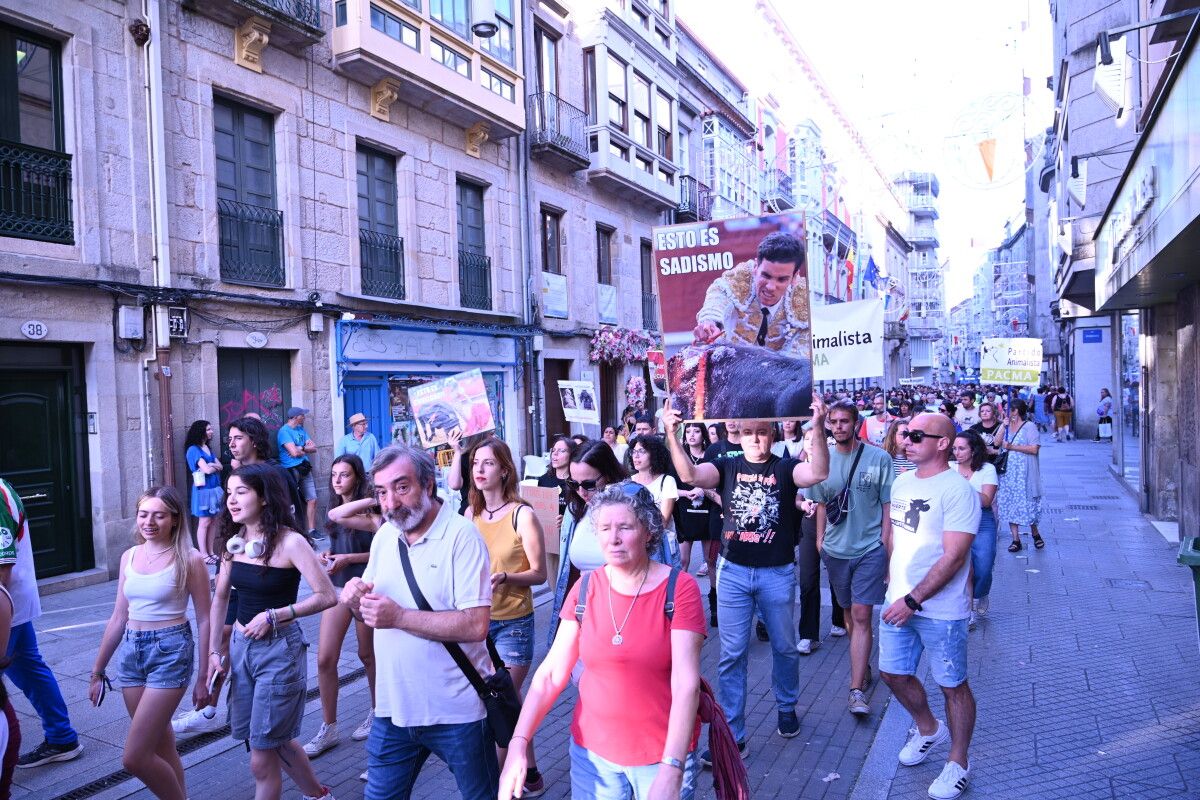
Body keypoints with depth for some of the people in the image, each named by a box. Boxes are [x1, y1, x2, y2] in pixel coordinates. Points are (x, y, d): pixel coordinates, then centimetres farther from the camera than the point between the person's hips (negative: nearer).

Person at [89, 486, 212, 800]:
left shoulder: (189, 560, -9)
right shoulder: (129, 557, 7)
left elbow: (204, 620, -6)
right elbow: (118, 618, 14)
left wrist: (203, 677, -6)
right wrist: (97, 670, 16)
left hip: (171, 651, -6)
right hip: (131, 651, 6)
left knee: (134, 758, -8)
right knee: (162, 749, 15)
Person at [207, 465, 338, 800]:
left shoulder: (289, 542, -17)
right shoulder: (233, 541, 2)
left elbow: (327, 596, -19)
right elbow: (220, 597, 12)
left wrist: (273, 615, -21)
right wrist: (215, 651, 8)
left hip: (279, 649, -7)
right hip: (240, 646, 7)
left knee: (262, 759, 1)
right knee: (277, 740, 20)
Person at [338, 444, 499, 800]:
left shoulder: (461, 536, -17)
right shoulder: (384, 535, 4)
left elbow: (476, 625, -24)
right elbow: (372, 614, 13)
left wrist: (399, 617, -25)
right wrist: (356, 601, -9)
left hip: (456, 712, -5)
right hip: (394, 707, 6)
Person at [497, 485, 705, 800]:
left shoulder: (680, 588, -14)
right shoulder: (586, 589, -3)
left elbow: (686, 683, -19)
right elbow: (551, 672, -4)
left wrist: (671, 769, -27)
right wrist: (518, 743, -13)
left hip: (664, 754, -2)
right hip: (591, 752, 3)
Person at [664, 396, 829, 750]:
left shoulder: (785, 468, -4)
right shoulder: (727, 467, 0)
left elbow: (818, 473, -25)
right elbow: (690, 474, -18)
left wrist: (818, 429, -40)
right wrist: (672, 435, -34)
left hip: (777, 572, 0)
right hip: (733, 571, 1)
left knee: (784, 647, 17)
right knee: (732, 654, 4)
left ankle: (787, 708, 41)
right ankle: (732, 734, 13)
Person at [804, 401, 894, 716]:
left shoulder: (878, 458, -7)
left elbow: (888, 506, -3)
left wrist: (886, 547, -7)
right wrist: (819, 540, 8)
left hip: (870, 548, -4)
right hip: (835, 549, 4)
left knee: (861, 615, -9)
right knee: (849, 612, 16)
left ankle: (857, 690, -7)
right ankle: (863, 665, 36)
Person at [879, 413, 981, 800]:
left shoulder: (957, 490, -17)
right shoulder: (901, 483, 6)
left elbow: (953, 557, -22)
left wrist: (913, 600, -22)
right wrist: (892, 578, 12)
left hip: (940, 609, -7)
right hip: (898, 600, 7)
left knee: (952, 684, 8)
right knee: (892, 673, 16)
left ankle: (958, 762, 28)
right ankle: (929, 729, 42)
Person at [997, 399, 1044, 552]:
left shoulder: (1029, 427, -5)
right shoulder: (1006, 427, 13)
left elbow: (1034, 449, -15)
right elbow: (997, 444, 3)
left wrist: (1012, 447, -17)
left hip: (1024, 474, -5)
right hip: (1007, 473, 6)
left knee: (1027, 504, 1)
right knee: (1010, 505, 4)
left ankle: (1035, 533, 24)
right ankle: (1016, 539, 9)